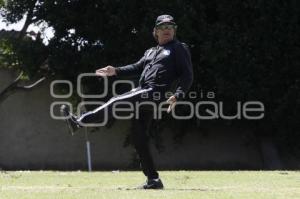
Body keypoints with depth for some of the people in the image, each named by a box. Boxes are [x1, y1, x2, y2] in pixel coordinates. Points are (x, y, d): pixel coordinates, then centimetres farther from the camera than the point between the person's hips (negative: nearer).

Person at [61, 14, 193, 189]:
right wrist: (116, 71, 11)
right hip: (143, 92, 9)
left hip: (156, 92, -9)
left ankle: (79, 122, -20)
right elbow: (137, 68, 25)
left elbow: (188, 75, -6)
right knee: (139, 137, 3)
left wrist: (177, 96, -20)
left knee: (115, 103, -19)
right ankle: (153, 179, 3)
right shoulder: (151, 52, 29)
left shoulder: (179, 49, 4)